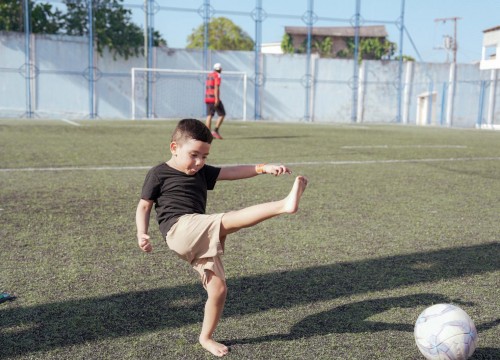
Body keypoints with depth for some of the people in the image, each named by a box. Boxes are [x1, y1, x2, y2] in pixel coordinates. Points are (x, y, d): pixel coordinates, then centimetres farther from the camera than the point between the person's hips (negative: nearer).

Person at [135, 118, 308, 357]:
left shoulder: (202, 172, 21)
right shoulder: (158, 174, 6)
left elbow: (232, 172, 13)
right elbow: (144, 205, 7)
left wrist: (264, 168, 0)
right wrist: (142, 233, -10)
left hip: (199, 240, 7)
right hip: (179, 229, -7)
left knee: (218, 289, 3)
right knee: (230, 220, -24)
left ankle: (206, 337, 20)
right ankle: (284, 205, -34)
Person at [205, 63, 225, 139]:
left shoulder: (209, 75, 17)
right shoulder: (217, 76, -8)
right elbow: (216, 88, -18)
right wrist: (217, 99, -22)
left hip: (207, 99, 8)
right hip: (214, 99, -8)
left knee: (209, 116, 5)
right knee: (222, 114, 0)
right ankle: (215, 131, -10)